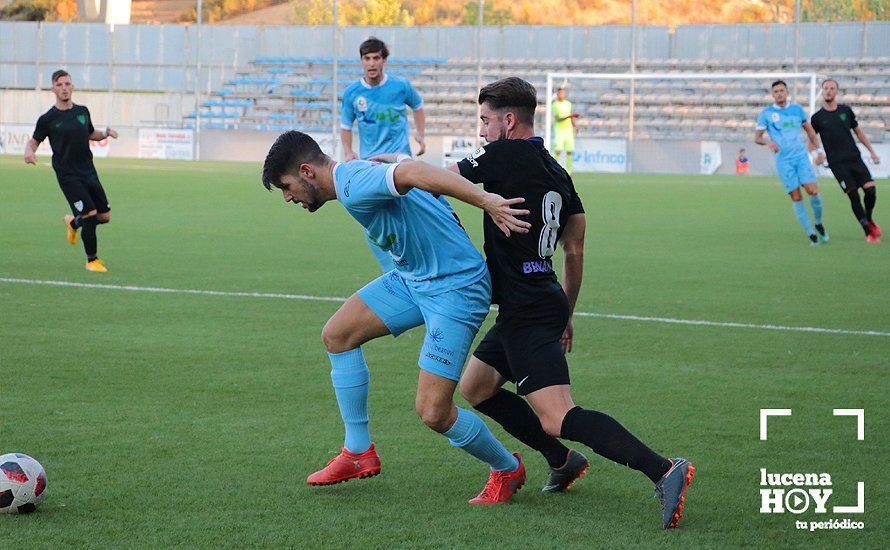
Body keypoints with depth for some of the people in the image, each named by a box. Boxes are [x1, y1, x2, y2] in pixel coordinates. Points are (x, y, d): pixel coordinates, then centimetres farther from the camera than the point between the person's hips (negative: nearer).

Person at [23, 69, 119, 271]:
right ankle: (92, 260, 2)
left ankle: (73, 223, 36)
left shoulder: (82, 111, 8)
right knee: (90, 214, -15)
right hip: (68, 176, -5)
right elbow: (34, 141, 2)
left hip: (89, 172, 6)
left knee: (105, 216, 5)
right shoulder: (48, 119, -6)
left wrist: (105, 133, 2)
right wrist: (29, 151, -21)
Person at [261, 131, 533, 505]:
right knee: (337, 334, 9)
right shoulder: (356, 177, 9)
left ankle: (507, 469, 15)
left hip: (455, 288, -10)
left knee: (432, 412, -12)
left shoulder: (353, 186, -23)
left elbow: (415, 172, -38)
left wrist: (486, 201, -45)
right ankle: (359, 452, 20)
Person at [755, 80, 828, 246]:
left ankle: (819, 224, 10)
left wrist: (817, 147, 10)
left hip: (801, 156, 1)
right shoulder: (766, 113, 3)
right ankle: (811, 234, 1)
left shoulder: (797, 109, 10)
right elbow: (757, 137, 1)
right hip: (783, 161, -1)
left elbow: (809, 129, 20)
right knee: (796, 197, -7)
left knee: (813, 191, -14)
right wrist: (768, 142, -19)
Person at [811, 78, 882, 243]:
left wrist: (872, 151, 15)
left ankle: (869, 220, 18)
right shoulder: (817, 117, 4)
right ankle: (868, 232, 0)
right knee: (853, 196, -11)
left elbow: (858, 132, 19)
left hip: (855, 158, 3)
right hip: (837, 163, -3)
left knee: (870, 190, -10)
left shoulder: (846, 110, 10)